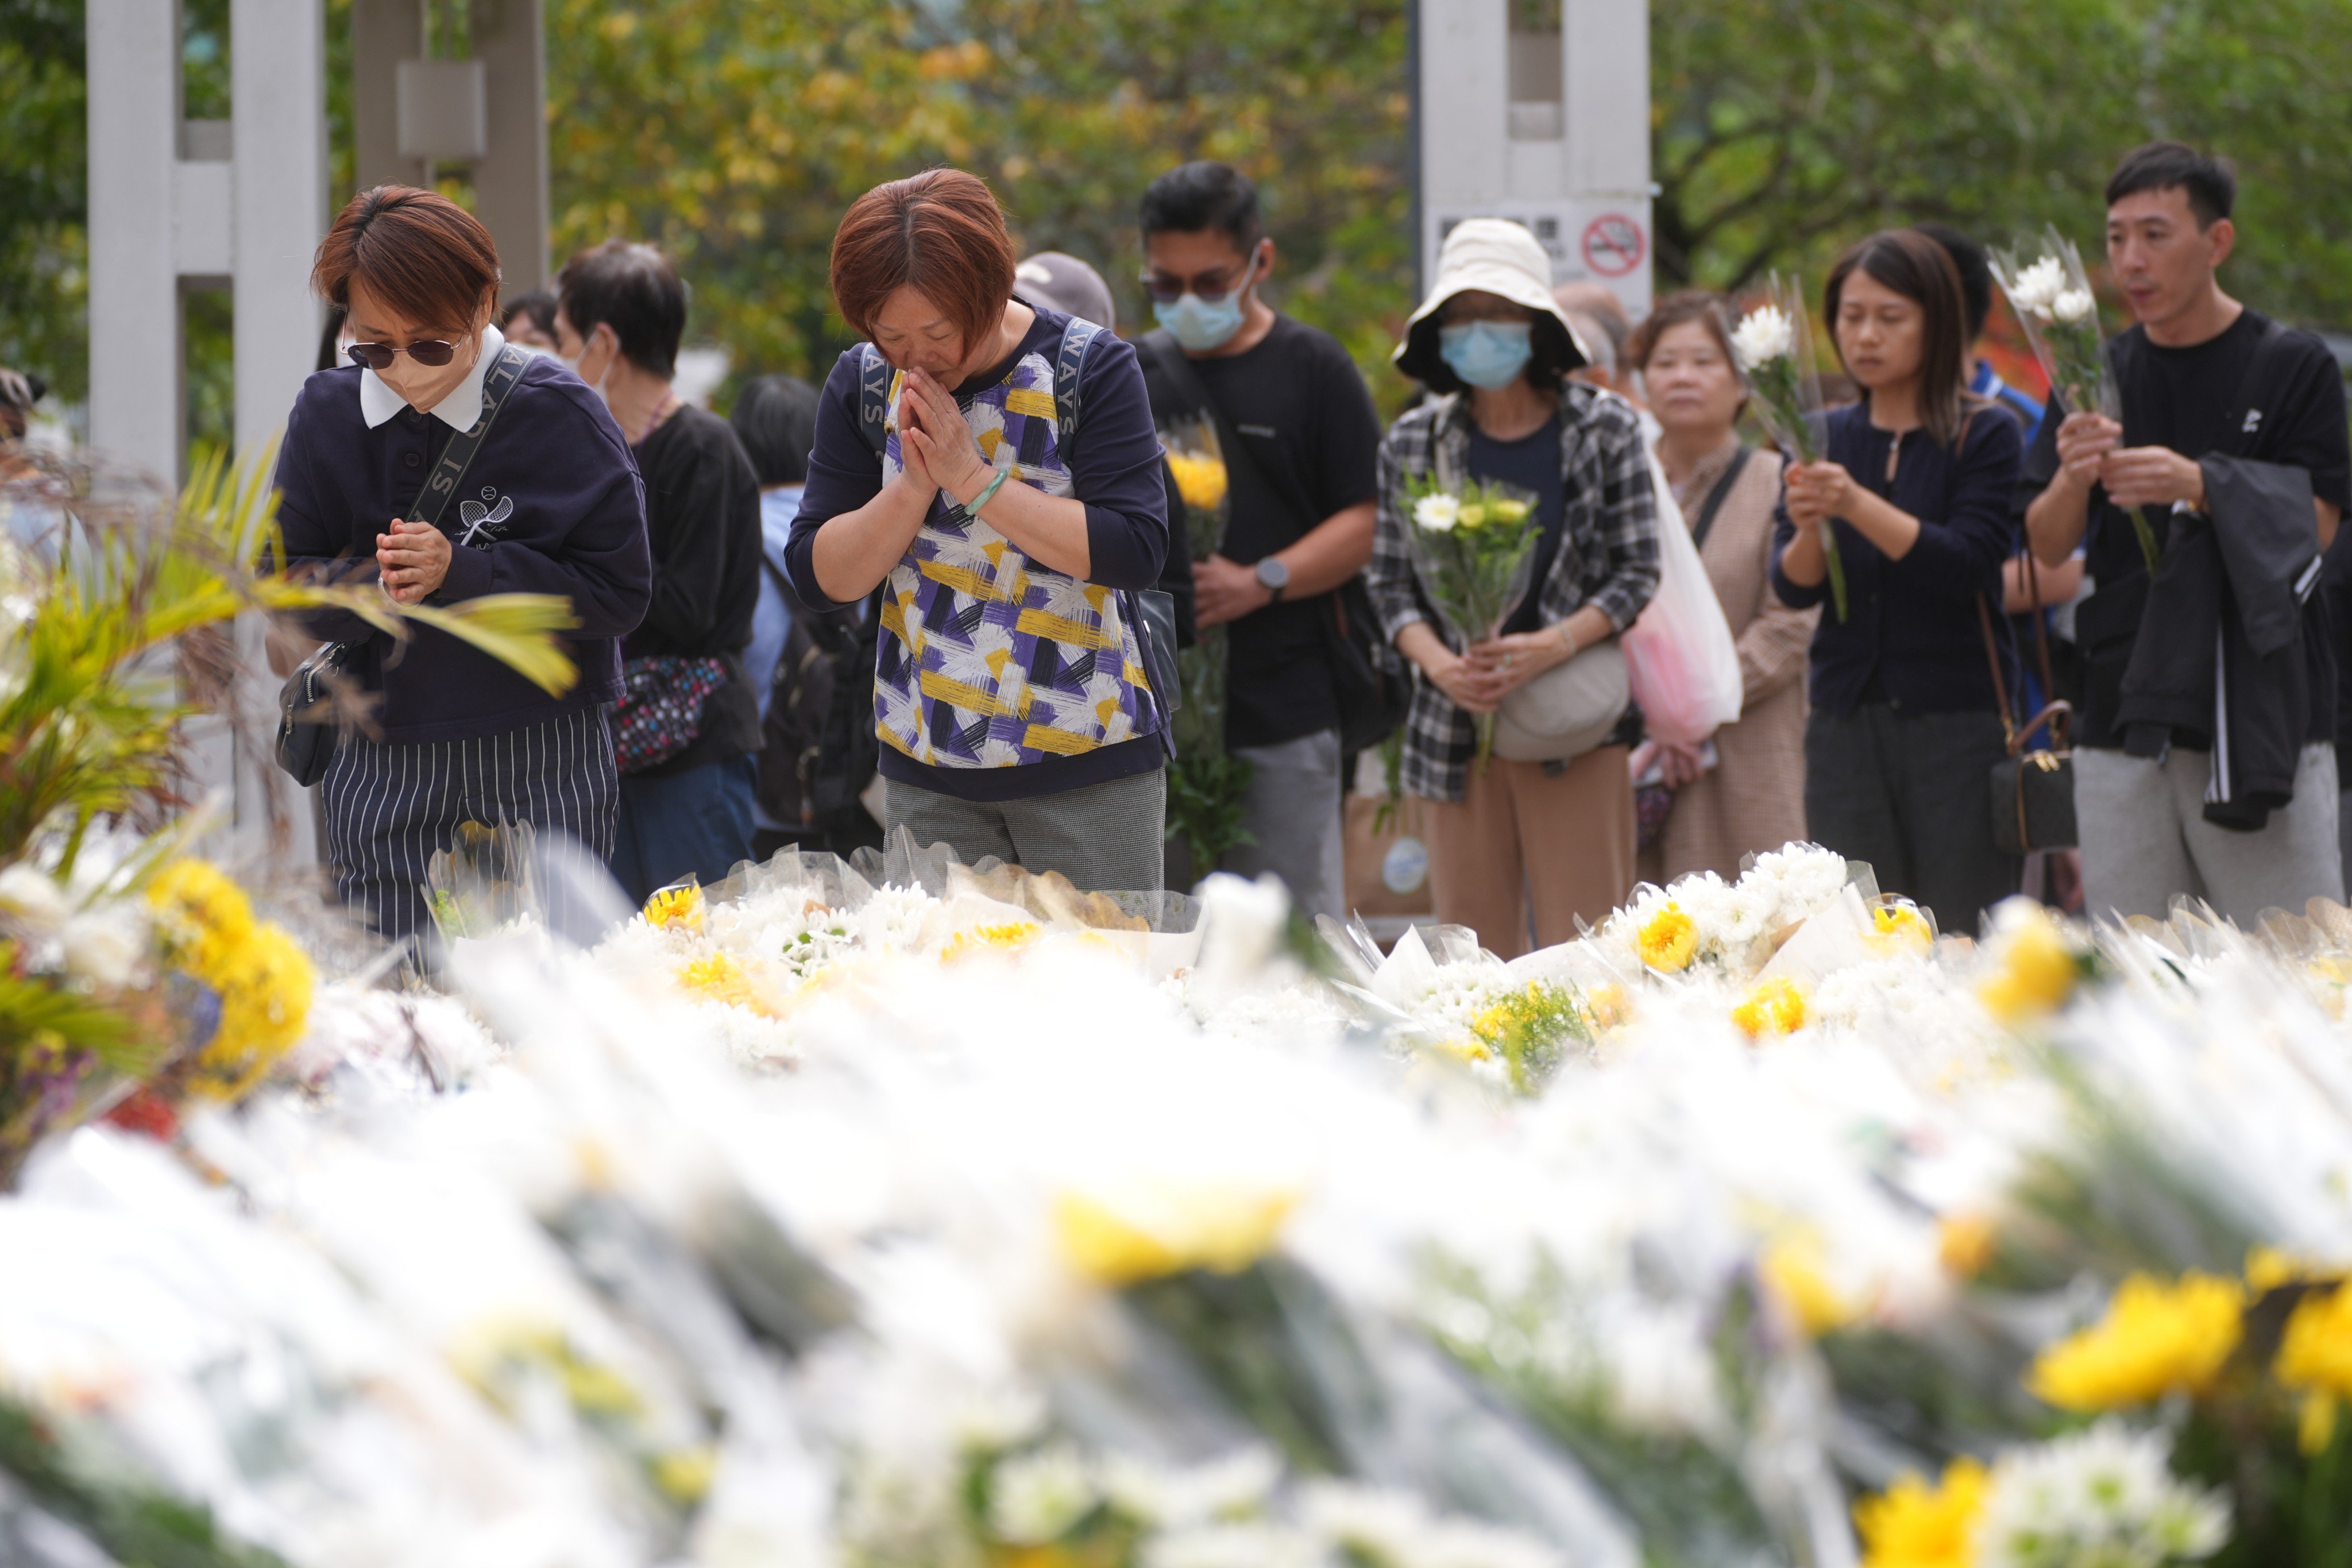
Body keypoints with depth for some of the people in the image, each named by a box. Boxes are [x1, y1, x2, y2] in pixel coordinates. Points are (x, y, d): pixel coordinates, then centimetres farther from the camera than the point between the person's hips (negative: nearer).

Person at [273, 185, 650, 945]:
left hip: (541, 767, -3)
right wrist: (372, 584, -19)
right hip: (381, 775, 3)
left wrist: (459, 570, -20)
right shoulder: (326, 417, 4)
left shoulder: (558, 417, -7)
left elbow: (619, 593, -11)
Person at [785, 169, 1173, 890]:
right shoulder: (863, 384, 3)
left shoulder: (1089, 369, -8)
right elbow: (817, 579, 0)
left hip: (1087, 755, -3)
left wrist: (974, 479, -19)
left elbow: (1135, 552, -17)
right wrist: (913, 489, -16)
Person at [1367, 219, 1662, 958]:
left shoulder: (1605, 429, 2)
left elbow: (1638, 572, 1)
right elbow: (1392, 582, 8)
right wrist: (1439, 663, -11)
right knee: (1474, 953, 1)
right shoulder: (1414, 442, 7)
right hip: (1457, 726, 2)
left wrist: (1553, 646, -15)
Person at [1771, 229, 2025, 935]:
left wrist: (1859, 507, -24)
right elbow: (1793, 587, 4)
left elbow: (1967, 566, -13)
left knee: (1963, 939, -7)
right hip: (1848, 724, 3)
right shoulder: (1826, 438, 11)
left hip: (1960, 723, -3)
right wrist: (1808, 528, -18)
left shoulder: (1983, 435, -1)